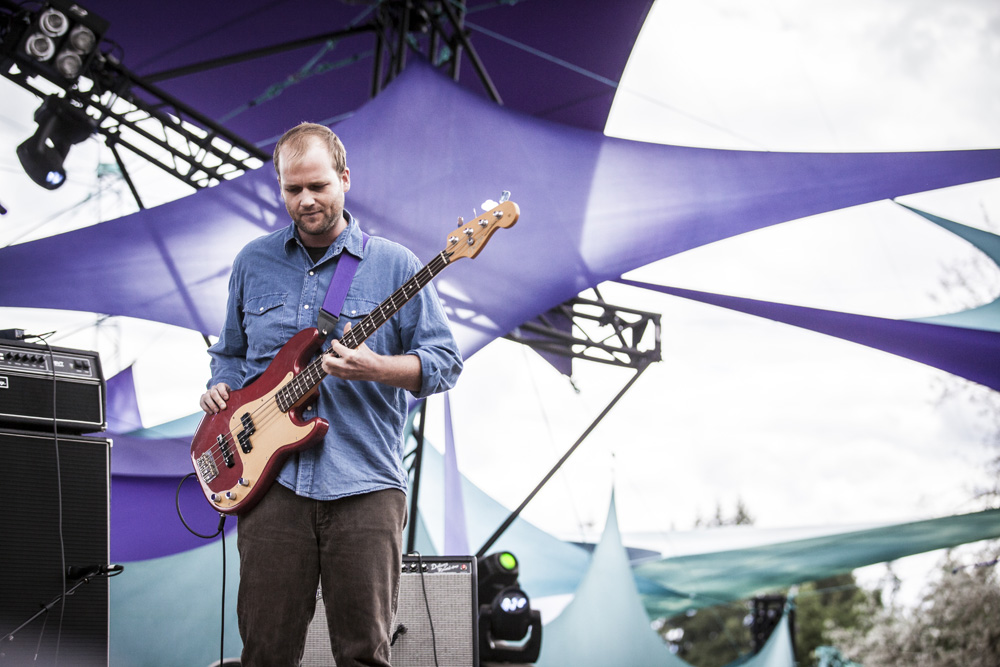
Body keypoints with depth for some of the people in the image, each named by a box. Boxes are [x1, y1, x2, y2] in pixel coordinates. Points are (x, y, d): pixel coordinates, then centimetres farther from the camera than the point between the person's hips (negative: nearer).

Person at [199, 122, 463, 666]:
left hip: (365, 484, -2)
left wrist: (374, 367, -16)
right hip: (272, 481, 2)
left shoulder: (392, 265, 3)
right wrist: (221, 387, 4)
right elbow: (229, 351, 26)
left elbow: (445, 362, 1)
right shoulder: (253, 263, 14)